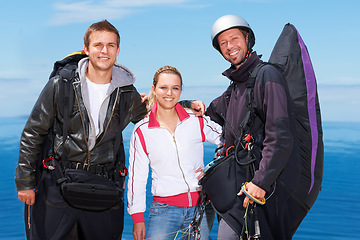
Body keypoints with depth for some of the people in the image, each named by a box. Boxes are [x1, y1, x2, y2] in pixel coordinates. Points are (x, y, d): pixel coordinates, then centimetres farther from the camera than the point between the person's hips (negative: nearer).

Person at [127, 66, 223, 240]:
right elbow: (136, 176, 3)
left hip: (200, 206, 1)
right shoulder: (142, 131, 0)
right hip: (164, 210, -1)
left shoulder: (196, 121, 0)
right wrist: (138, 218, 1)